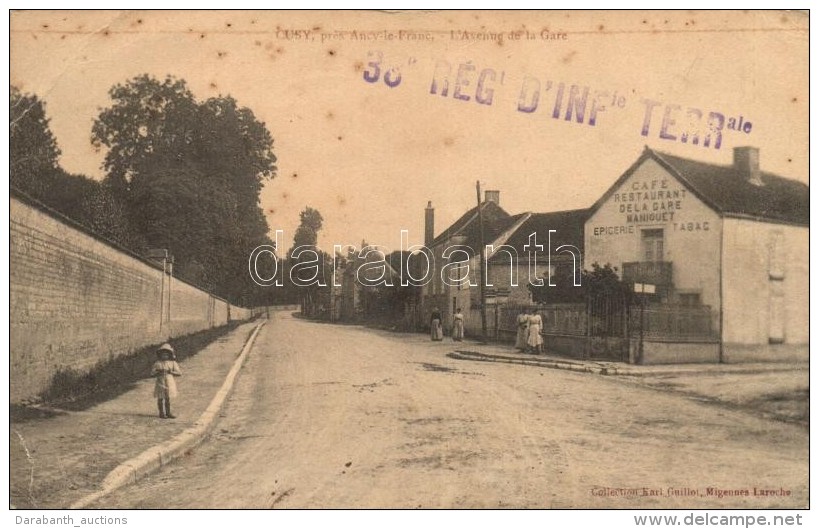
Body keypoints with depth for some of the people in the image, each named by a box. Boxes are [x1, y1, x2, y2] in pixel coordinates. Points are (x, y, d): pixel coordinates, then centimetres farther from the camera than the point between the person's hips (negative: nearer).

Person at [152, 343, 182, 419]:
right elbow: (152, 372, 5)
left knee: (167, 398, 6)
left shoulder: (173, 363, 4)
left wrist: (171, 372, -14)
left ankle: (168, 413, 15)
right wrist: (158, 372, -14)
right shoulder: (157, 363, 4)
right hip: (160, 383, -1)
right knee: (160, 398, 1)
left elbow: (179, 373, 0)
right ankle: (161, 413, 9)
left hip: (169, 383, 1)